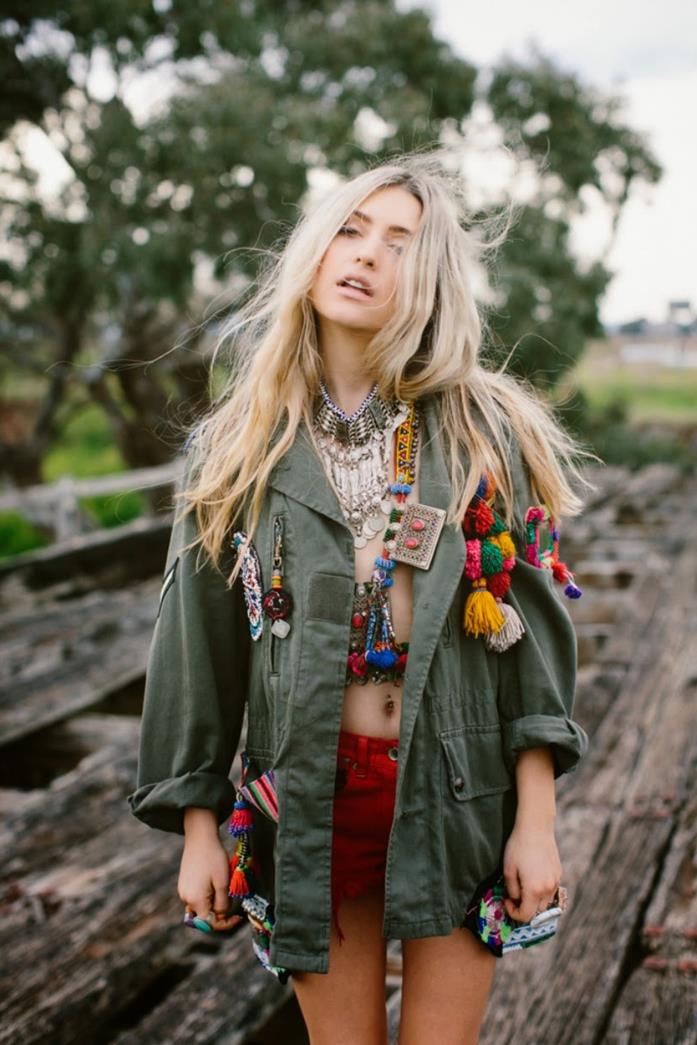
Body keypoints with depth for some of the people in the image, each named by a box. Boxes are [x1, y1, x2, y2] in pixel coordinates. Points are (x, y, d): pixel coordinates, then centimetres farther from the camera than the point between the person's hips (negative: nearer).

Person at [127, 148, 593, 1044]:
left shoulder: (488, 432, -1)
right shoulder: (241, 445, 1)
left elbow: (534, 630, -2)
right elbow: (198, 641, 4)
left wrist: (537, 821, -6)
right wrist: (197, 827, 4)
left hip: (457, 795, 0)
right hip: (309, 799, 1)